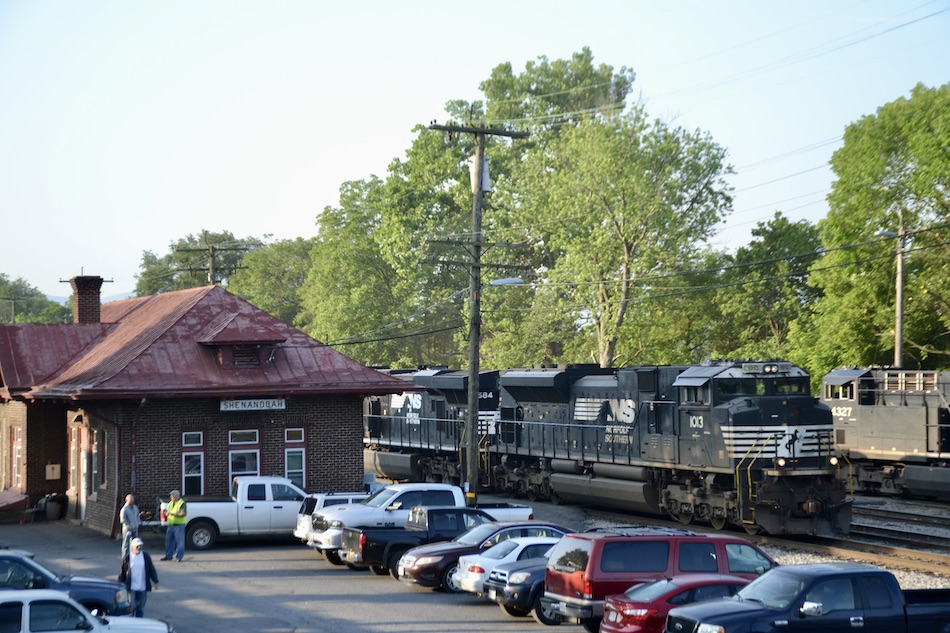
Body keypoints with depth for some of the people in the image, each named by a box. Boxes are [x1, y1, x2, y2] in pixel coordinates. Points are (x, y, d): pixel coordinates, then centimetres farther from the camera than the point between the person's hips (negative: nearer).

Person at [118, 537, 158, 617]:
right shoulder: (127, 558, -4)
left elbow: (151, 569, 9)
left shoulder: (145, 556, 3)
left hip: (143, 587, 3)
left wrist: (155, 581, 8)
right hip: (131, 588, -3)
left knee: (140, 608, 8)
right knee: (132, 607, -7)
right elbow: (122, 572, 1)